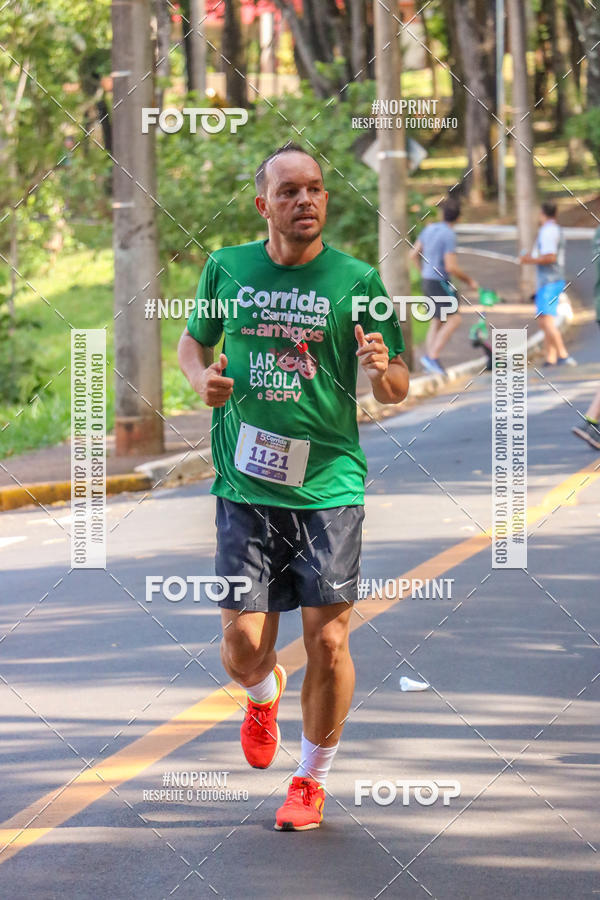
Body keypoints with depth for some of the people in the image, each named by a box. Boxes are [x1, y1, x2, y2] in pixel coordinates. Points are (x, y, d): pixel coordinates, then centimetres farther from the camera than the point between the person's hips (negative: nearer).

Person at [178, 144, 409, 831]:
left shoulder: (356, 281, -2)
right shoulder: (225, 269, 3)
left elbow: (397, 392, 3)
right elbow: (193, 340, 20)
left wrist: (383, 370, -20)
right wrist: (202, 376, -2)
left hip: (329, 484, -1)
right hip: (246, 484, 1)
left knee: (327, 640, -3)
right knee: (243, 646, -3)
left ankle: (311, 781, 19)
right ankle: (264, 696, 35)